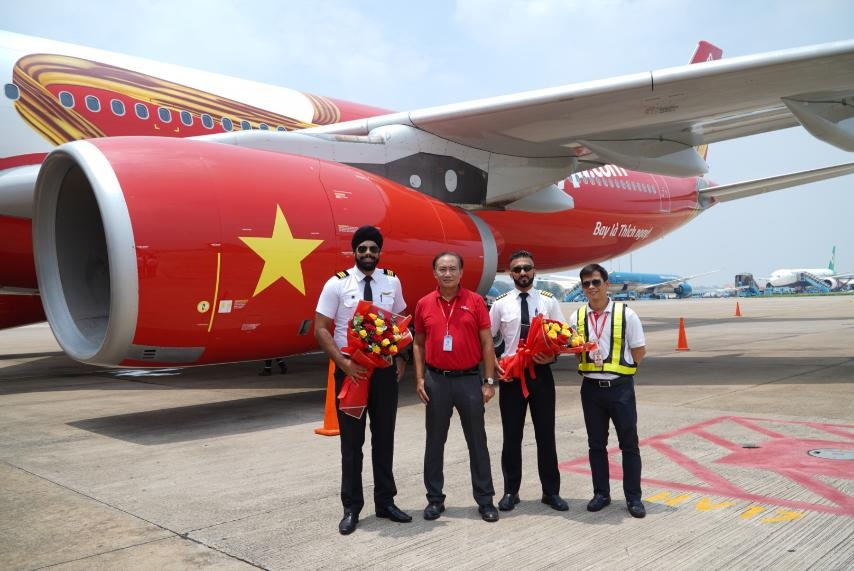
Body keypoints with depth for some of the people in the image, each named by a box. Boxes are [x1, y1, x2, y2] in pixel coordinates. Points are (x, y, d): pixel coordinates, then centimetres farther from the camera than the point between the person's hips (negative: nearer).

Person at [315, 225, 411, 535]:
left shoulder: (392, 282, 1)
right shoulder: (337, 284, -9)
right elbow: (321, 329, -8)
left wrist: (401, 359, 1)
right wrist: (344, 363, -18)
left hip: (385, 369, 3)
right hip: (350, 369, -3)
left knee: (384, 437, 13)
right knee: (352, 441, 7)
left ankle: (385, 501, 28)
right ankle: (351, 508, 20)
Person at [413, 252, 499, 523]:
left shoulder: (475, 301, -2)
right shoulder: (424, 304, 3)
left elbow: (487, 343, -1)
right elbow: (418, 344, 9)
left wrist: (489, 382, -4)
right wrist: (420, 379, 1)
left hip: (469, 379, -1)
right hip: (436, 380, 2)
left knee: (477, 442, 7)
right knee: (435, 442, 9)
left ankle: (485, 500, 18)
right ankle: (435, 499, 22)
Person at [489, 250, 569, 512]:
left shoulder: (548, 301, 1)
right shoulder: (501, 303, 0)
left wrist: (553, 355, -14)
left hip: (541, 373, 0)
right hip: (511, 374, 0)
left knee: (546, 434, 9)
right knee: (511, 435, 9)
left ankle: (551, 491, 22)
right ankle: (510, 491, 23)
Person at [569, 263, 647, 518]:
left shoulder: (626, 314, -5)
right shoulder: (577, 317, 3)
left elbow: (639, 351, 0)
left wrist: (617, 367, -5)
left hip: (620, 386, -3)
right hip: (591, 387, 3)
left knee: (629, 444, 5)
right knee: (596, 444, 12)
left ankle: (633, 497, 17)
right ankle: (601, 493, 25)